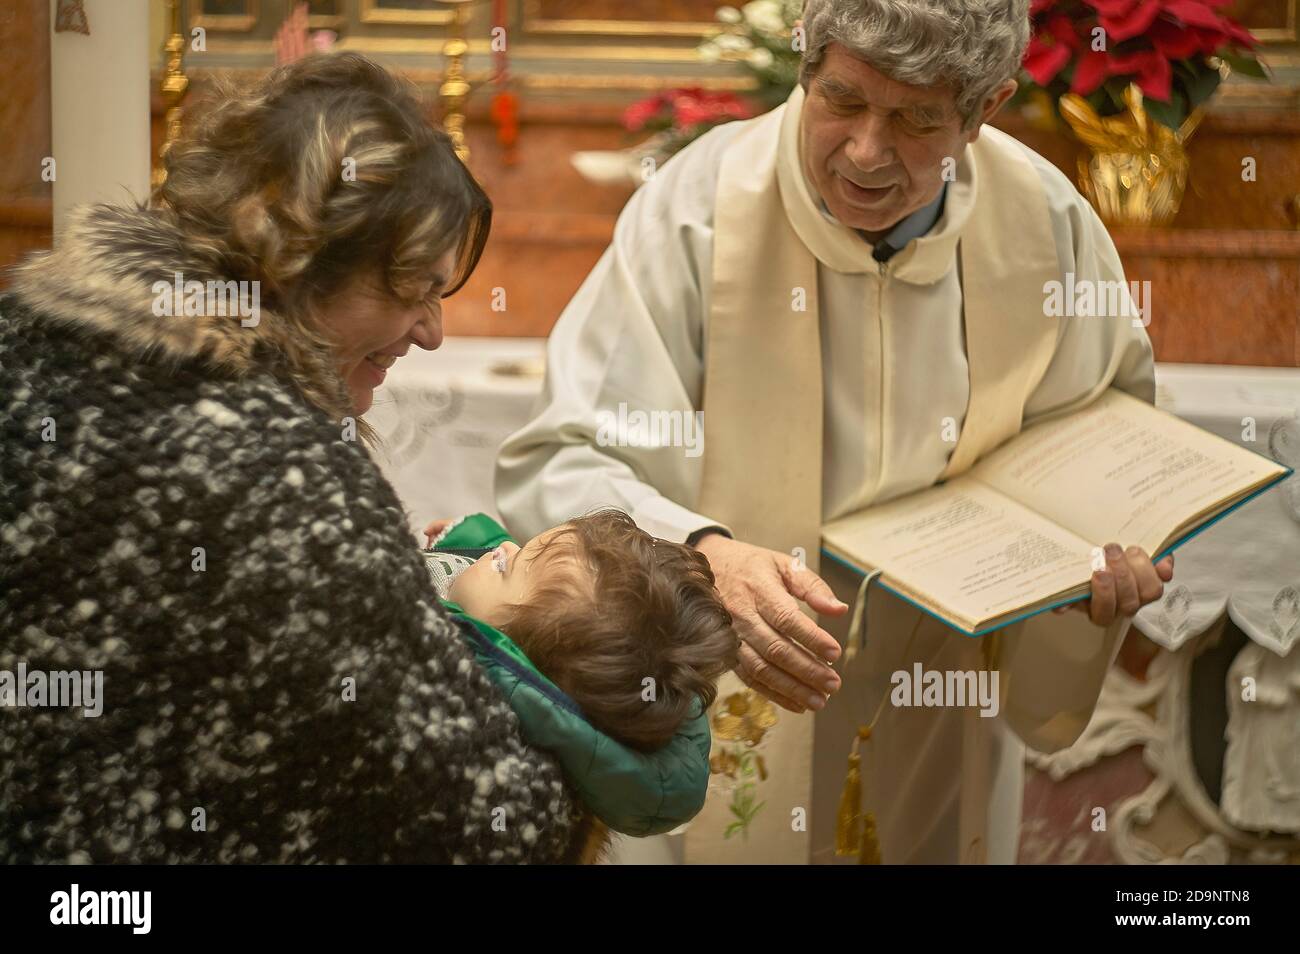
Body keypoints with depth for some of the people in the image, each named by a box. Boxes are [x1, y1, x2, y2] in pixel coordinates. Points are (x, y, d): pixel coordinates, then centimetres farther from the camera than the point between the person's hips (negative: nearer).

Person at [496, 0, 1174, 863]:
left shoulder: (1049, 223, -13)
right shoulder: (700, 208, -24)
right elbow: (551, 466, -25)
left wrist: (1114, 546, -14)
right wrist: (700, 555, -44)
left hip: (959, 651, 3)